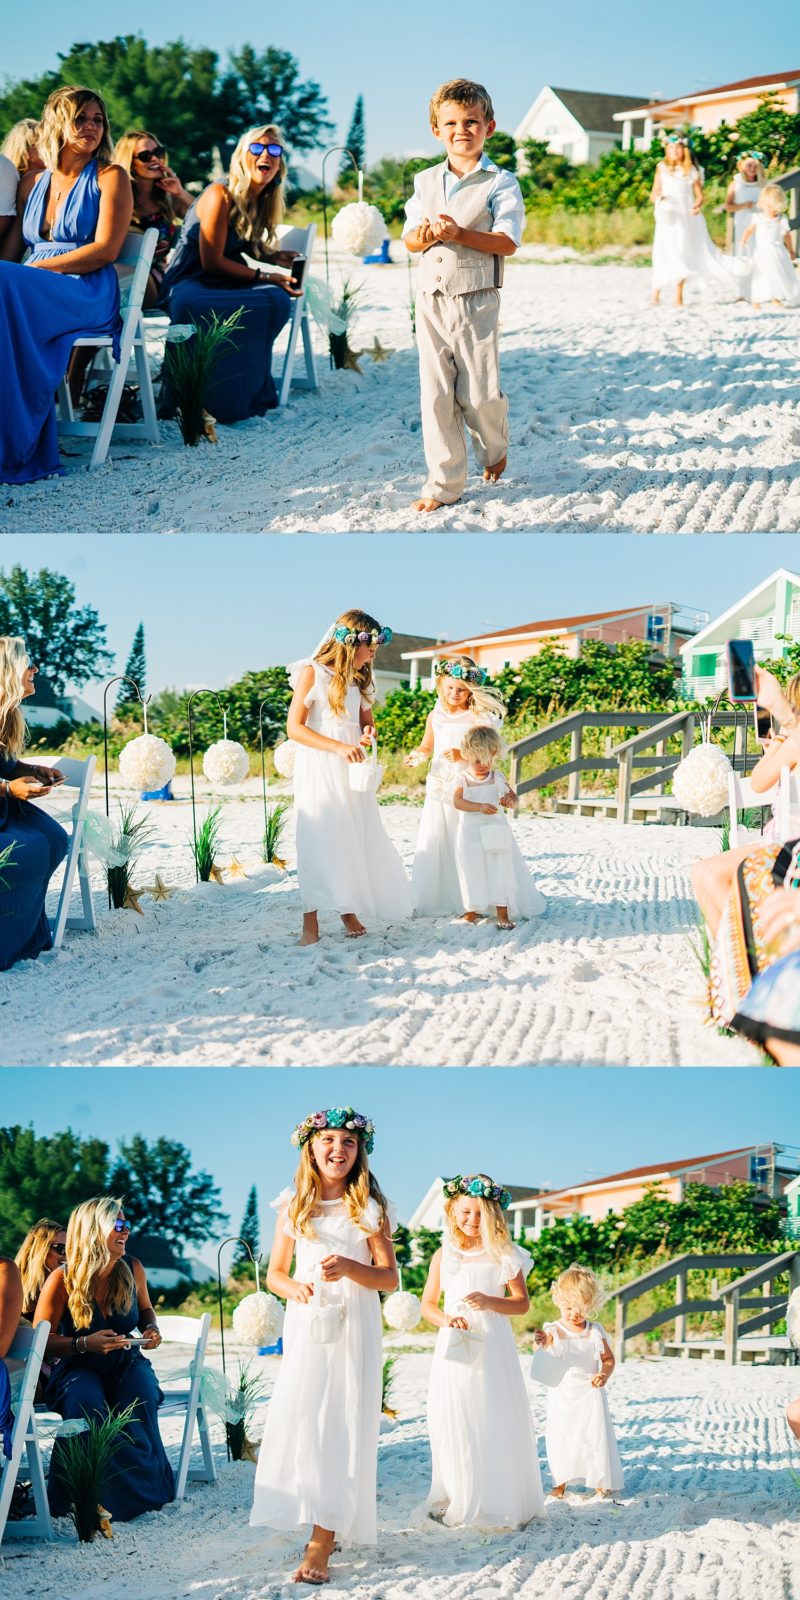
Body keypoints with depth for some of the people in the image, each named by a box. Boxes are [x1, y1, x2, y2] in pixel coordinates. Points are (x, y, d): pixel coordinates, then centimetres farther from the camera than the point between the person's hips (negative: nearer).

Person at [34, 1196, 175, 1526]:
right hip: (78, 1368, -3)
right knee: (85, 1403, -38)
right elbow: (41, 1340, -9)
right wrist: (85, 1343, -23)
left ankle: (145, 1484, -20)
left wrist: (151, 1329, -1)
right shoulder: (62, 1280, -13)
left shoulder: (132, 1270, 0)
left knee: (140, 1398, -33)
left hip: (126, 1363, 3)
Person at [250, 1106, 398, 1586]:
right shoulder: (294, 1207, 9)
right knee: (299, 1421, -6)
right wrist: (293, 1288, -9)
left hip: (354, 1329, -3)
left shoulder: (370, 1208, 1)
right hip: (306, 1327, 3)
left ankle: (321, 1546, -12)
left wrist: (350, 1267, -19)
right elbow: (275, 1272, 14)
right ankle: (321, 1524, 9)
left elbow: (390, 1278, -1)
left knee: (343, 1428, -8)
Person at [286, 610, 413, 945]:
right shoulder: (312, 673, -8)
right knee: (319, 839, -9)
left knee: (355, 839, 4)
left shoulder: (359, 679, 13)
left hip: (351, 769, 6)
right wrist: (339, 747, -24)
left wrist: (368, 734, -2)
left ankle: (349, 910, 16)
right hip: (319, 768, -6)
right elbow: (294, 728, -13)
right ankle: (311, 923, -6)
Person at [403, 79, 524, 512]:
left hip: (476, 299, -4)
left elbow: (507, 242, -12)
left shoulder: (500, 183, -4)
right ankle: (444, 483, 7)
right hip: (431, 298, 4)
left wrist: (460, 234, -24)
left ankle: (494, 451, 31)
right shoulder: (425, 181, 11)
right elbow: (408, 237, 11)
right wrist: (421, 237, -13)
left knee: (478, 392, -1)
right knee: (436, 394, 1)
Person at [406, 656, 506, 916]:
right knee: (433, 843, 0)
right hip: (439, 787, 4)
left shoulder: (479, 717, -5)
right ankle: (435, 901, 8)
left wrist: (462, 755, -22)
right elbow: (426, 746, 20)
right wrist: (416, 755, -2)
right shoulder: (436, 716, 9)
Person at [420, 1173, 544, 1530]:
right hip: (454, 1347, 2)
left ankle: (500, 1503, 6)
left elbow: (522, 1303, 2)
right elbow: (428, 1305, 12)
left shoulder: (504, 1255, 1)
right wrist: (446, 1319, -10)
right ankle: (457, 1503, 8)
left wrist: (490, 1302, -15)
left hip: (493, 1346, -1)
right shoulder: (444, 1255, 7)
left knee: (497, 1424, -2)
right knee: (455, 1426, 0)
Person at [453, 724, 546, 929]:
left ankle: (502, 914, 1)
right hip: (471, 833, -1)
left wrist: (510, 801, -20)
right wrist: (480, 807, -29)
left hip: (495, 831, 1)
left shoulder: (497, 777, 4)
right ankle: (473, 910, 19)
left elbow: (513, 797, 5)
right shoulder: (463, 779, -3)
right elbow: (458, 801, -16)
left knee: (500, 872, -2)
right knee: (472, 872, 5)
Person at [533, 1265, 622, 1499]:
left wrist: (604, 1375, -15)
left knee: (595, 1436, 0)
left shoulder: (595, 1331, -1)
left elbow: (608, 1359, 6)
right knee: (561, 1438, 5)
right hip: (562, 1394, 0)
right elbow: (546, 1340, -29)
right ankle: (559, 1483, 17)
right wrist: (541, 1341, -54)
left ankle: (601, 1483, 12)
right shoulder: (554, 1330, -7)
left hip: (590, 1393, 0)